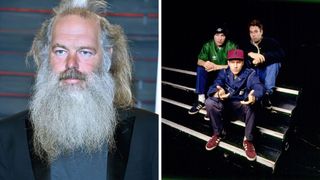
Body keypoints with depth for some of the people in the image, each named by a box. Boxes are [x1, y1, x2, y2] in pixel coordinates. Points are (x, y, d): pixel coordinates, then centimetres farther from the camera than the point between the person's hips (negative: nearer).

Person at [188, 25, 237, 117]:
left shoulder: (232, 46, -18)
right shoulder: (208, 46, -8)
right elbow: (199, 61, -8)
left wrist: (216, 67, -33)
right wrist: (205, 63, -34)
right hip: (213, 74, 4)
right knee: (200, 68, -20)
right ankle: (201, 100, -18)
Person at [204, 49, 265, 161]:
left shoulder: (250, 74, -9)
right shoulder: (224, 73, -3)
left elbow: (259, 88, -28)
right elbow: (214, 86, -21)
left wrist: (254, 97, -55)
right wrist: (218, 94, -49)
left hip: (243, 106, -2)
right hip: (226, 106, 2)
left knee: (251, 105, -36)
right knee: (209, 102, -27)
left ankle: (248, 140, -20)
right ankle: (218, 133, -5)